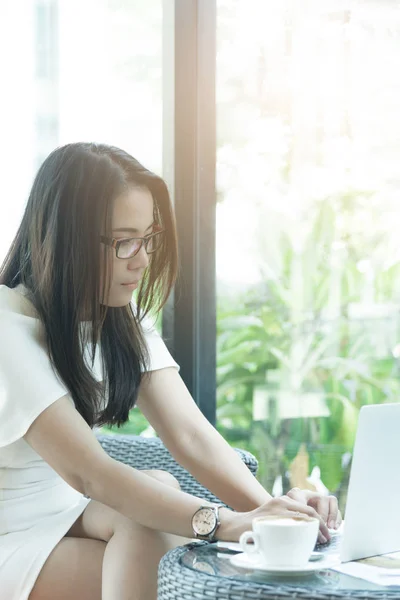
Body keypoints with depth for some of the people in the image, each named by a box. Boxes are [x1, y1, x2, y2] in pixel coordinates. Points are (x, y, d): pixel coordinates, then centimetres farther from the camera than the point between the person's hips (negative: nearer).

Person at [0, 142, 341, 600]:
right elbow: (86, 471, -32)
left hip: (72, 511, 7)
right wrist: (226, 523, -42)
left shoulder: (123, 318, 2)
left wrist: (268, 508, -29)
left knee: (157, 493, -25)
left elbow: (190, 433, -10)